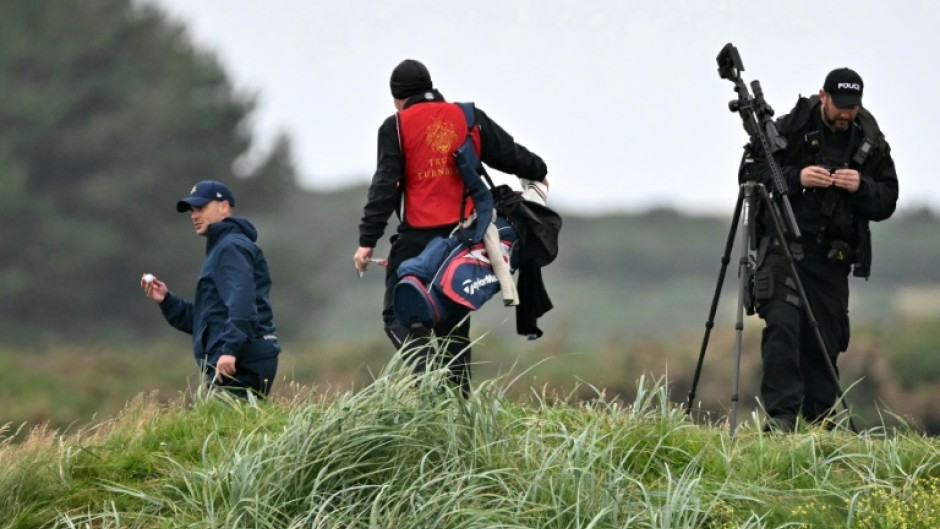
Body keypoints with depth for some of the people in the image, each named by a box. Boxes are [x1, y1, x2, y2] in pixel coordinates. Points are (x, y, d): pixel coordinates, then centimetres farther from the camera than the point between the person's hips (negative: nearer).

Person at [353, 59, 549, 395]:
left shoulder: (397, 126, -1)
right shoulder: (470, 118, 11)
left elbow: (384, 187, -7)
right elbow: (509, 154, 18)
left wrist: (367, 240, -8)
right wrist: (537, 172, 40)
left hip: (417, 237, -4)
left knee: (398, 315, 3)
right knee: (454, 322, 12)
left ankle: (426, 369, -22)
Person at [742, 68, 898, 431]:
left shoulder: (871, 144, 8)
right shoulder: (790, 129, -1)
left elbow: (887, 202, 9)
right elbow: (750, 175, -1)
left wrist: (861, 187, -12)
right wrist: (795, 178, -16)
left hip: (832, 259, 3)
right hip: (784, 247, -3)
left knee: (825, 340, 2)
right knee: (783, 326, -18)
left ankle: (822, 422, 8)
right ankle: (780, 416, -20)